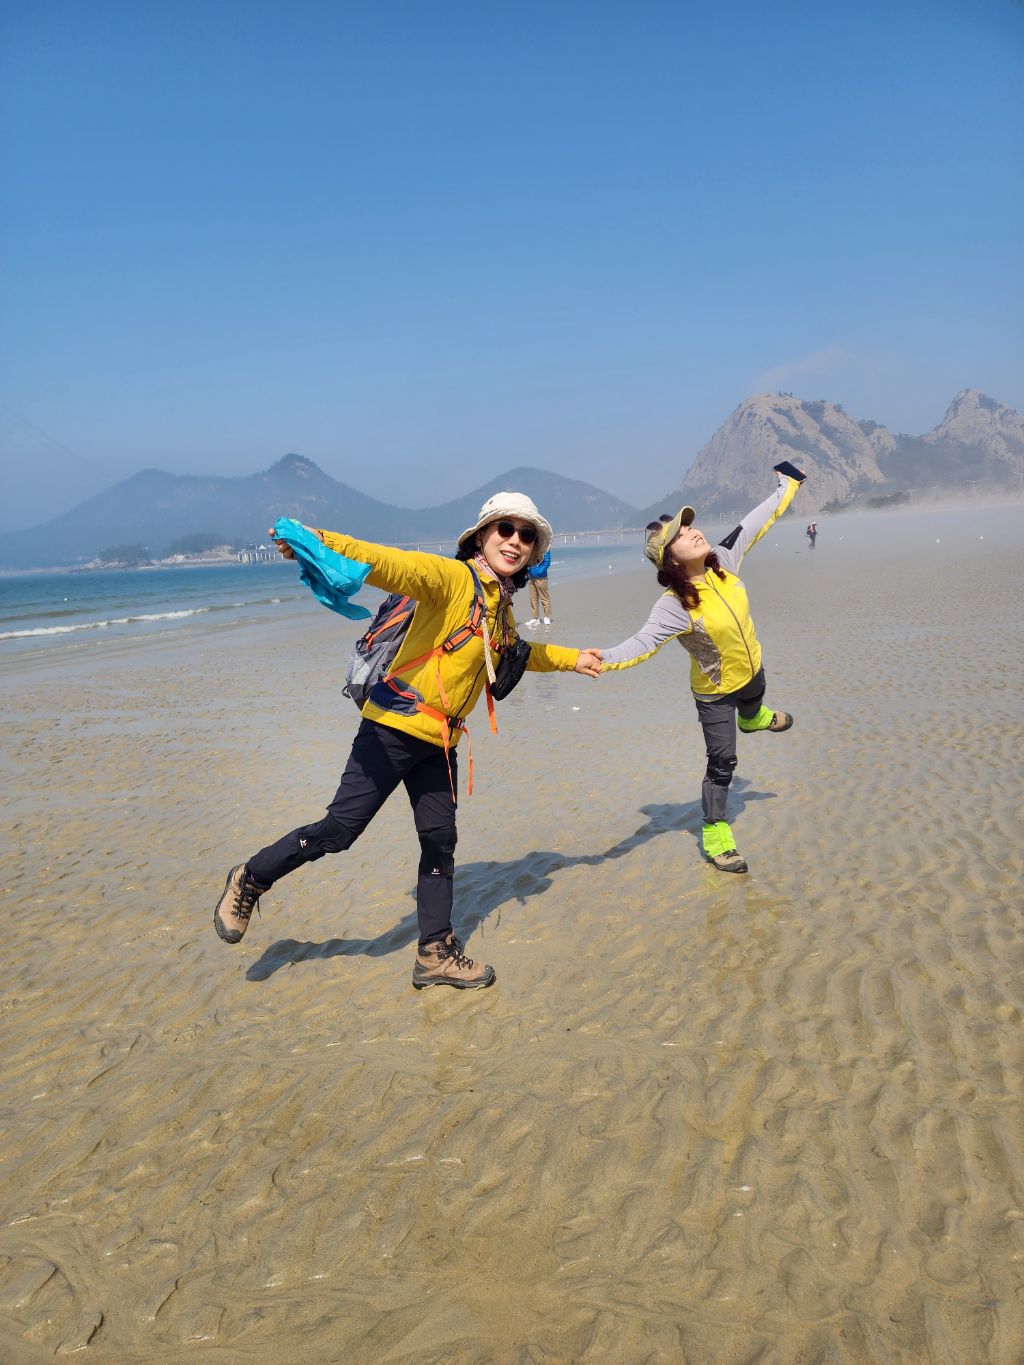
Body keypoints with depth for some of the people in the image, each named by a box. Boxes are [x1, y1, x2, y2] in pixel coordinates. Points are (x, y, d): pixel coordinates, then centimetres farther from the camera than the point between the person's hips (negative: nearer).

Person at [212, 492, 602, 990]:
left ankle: (437, 953, 21)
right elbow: (394, 566, -30)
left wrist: (572, 659, 44)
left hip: (438, 744, 8)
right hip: (395, 725, -8)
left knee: (440, 842, 10)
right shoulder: (451, 577, -11)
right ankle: (250, 880, 17)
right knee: (340, 828, -5)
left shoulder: (501, 609, 16)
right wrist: (324, 544, -47)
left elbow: (519, 652, 39)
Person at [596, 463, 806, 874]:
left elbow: (756, 521, -7)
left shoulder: (723, 560, -20)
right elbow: (644, 642, -48)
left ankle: (753, 718, 77)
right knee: (722, 762, 2)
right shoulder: (674, 606, -36)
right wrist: (605, 659, -66)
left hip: (751, 670, 6)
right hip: (715, 691, -6)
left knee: (753, 708, 39)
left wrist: (787, 486, 5)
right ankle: (714, 835, 20)